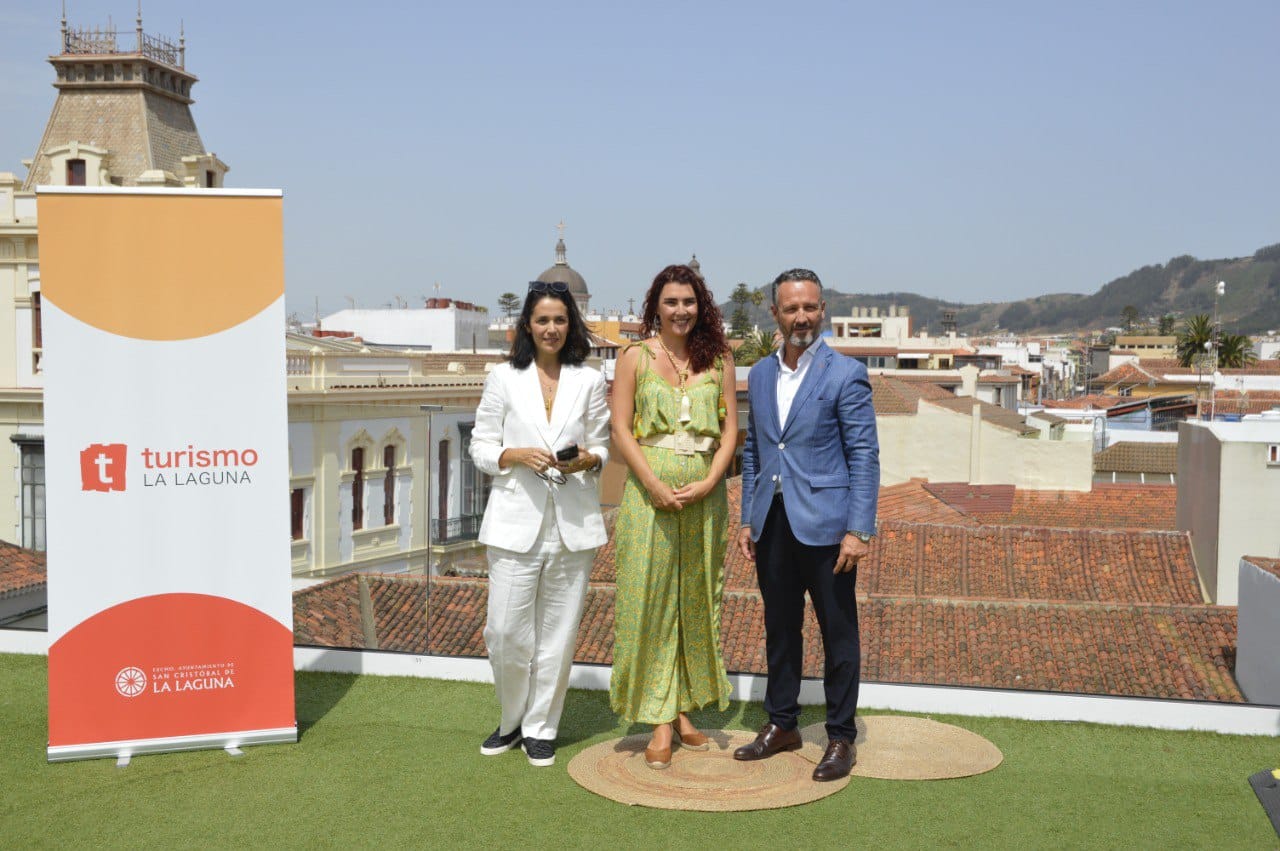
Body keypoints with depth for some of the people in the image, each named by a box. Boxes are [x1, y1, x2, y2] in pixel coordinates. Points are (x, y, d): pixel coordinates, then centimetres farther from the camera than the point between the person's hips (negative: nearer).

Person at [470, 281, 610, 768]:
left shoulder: (589, 382, 9)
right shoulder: (503, 379, 6)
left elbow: (603, 447, 11)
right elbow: (480, 447, 6)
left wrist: (586, 460, -11)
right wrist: (518, 456, -13)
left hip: (573, 522, 1)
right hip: (516, 521, -1)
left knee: (557, 633, 5)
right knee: (506, 631, -2)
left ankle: (540, 729, 20)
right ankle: (512, 721, 22)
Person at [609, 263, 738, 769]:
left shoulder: (717, 359, 7)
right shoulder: (635, 357, 1)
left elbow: (730, 428, 5)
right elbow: (621, 429, -3)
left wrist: (709, 482, -11)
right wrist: (655, 485, -14)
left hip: (704, 494, 3)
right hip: (650, 491, -2)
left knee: (696, 601, 9)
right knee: (650, 600, -2)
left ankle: (683, 709, 21)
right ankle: (661, 721, 5)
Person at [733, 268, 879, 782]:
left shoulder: (845, 375, -7)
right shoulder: (760, 375, 11)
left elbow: (864, 456, -9)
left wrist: (858, 530, -15)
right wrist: (748, 519, 11)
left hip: (824, 524, -5)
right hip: (772, 524, 6)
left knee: (838, 633, 5)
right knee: (779, 628, 15)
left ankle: (841, 738, 16)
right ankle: (781, 725, 29)